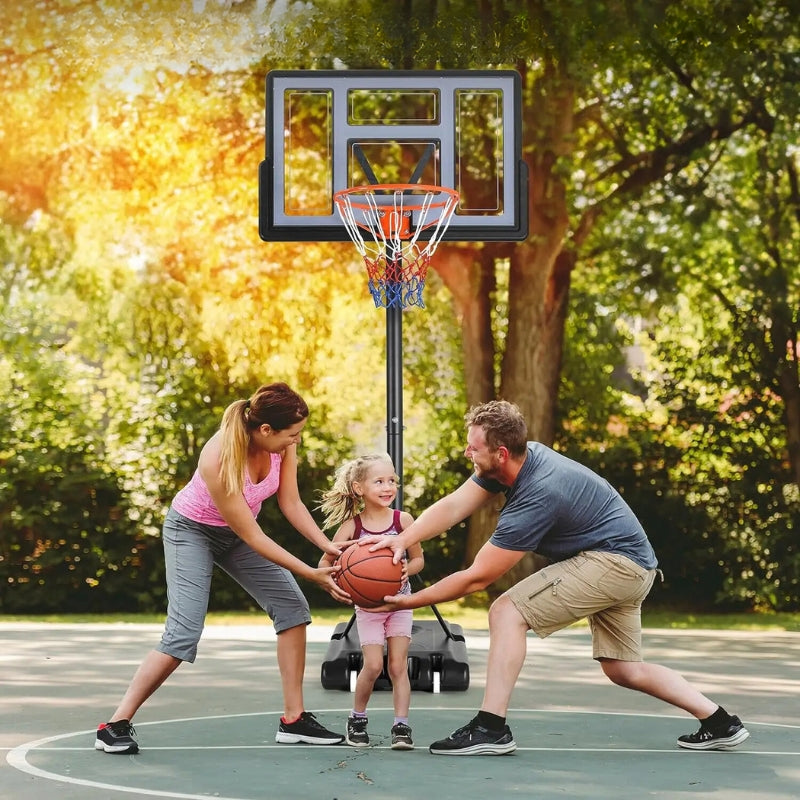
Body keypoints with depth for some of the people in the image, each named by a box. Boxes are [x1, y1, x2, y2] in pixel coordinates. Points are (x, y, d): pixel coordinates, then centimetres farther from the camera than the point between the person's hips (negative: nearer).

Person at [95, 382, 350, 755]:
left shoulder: (281, 443, -20)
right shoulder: (219, 459, -38)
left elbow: (291, 504, -8)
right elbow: (252, 538, -31)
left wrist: (329, 547, -20)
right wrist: (311, 574, -30)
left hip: (236, 532, 7)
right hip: (192, 531, -7)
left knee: (293, 607, -2)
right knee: (183, 633, -18)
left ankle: (294, 719, 5)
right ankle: (115, 726, -8)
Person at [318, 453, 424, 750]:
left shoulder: (403, 519, -10)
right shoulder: (351, 526, -12)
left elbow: (419, 559, 1)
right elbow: (325, 562, -4)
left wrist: (406, 570, -20)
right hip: (367, 604, -1)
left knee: (398, 666, -2)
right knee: (373, 665, -8)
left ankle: (401, 725, 3)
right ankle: (357, 718, 13)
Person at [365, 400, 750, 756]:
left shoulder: (536, 496, -26)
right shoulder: (517, 459, -2)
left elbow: (477, 578, -21)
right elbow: (454, 506, -3)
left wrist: (411, 601, -15)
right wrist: (403, 539, -20)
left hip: (613, 561, -10)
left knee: (507, 611, -16)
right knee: (623, 669, 17)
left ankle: (490, 728, -17)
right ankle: (719, 723, 19)